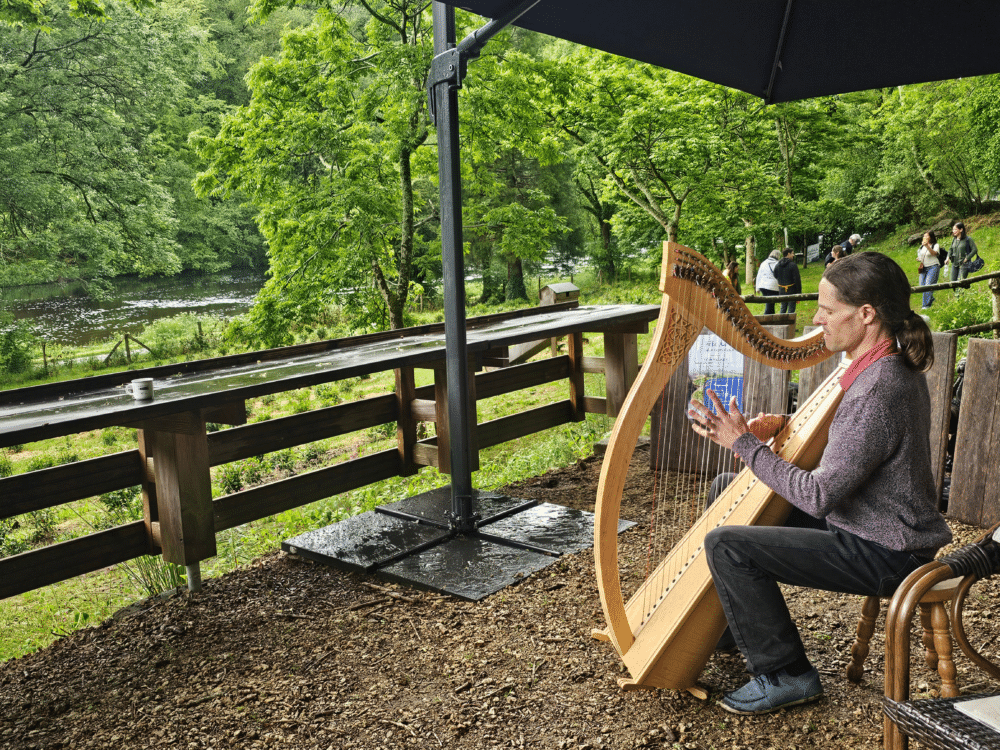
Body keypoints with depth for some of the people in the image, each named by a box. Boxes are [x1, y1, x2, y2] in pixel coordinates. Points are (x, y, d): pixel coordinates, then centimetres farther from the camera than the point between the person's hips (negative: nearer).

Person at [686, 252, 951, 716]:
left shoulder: (879, 390, -29)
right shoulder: (892, 367, 2)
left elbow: (818, 496, -28)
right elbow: (847, 450, 13)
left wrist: (743, 443, -21)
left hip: (881, 555, -10)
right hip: (881, 529, 10)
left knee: (726, 545, -18)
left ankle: (784, 674, -1)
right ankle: (737, 627, 30)